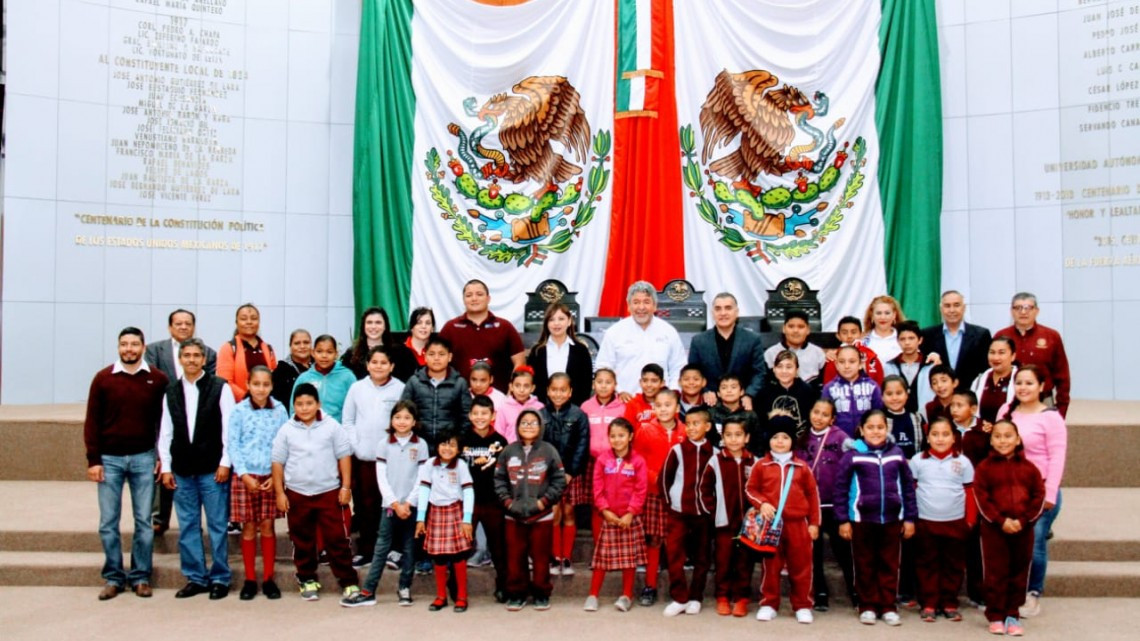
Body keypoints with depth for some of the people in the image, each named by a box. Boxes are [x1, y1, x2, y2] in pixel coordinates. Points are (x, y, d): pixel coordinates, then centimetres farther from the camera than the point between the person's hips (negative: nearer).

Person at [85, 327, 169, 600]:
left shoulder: (158, 379, 1)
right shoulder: (103, 378, 1)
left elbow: (164, 420, 5)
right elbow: (92, 421, 1)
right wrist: (93, 460, -4)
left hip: (143, 457, 0)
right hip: (109, 458, 0)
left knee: (144, 521, 5)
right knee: (108, 522, 5)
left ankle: (141, 577, 16)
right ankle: (113, 578, 17)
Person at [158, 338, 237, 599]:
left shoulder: (220, 388, -1)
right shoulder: (171, 392, 10)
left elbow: (229, 427, -4)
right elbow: (165, 433, 11)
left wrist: (225, 462, -8)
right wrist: (166, 467, 5)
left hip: (213, 469, -4)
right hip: (182, 470, 4)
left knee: (217, 526, 2)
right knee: (187, 527, 9)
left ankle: (220, 578, 12)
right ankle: (195, 578, 19)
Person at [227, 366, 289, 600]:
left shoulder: (279, 410, 2)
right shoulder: (239, 411, 0)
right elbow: (232, 445, -1)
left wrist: (277, 476, -7)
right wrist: (245, 475, -9)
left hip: (271, 477, 1)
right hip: (245, 476, -1)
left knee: (267, 526, 4)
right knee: (249, 527, 4)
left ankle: (268, 579, 14)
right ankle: (250, 580, 14)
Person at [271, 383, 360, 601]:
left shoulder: (332, 426, -2)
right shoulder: (287, 430, 1)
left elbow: (344, 456, 1)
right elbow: (278, 462, 4)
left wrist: (346, 486, -3)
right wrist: (280, 493, 0)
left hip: (329, 492, -2)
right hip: (297, 493, 2)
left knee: (337, 538, 0)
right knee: (302, 541, 11)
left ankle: (348, 581, 6)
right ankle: (307, 580, 26)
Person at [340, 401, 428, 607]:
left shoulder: (420, 445, 1)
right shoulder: (384, 445, 2)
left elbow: (422, 478, -2)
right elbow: (381, 478, -2)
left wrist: (408, 503, -10)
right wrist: (395, 504, -10)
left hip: (412, 505, 0)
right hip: (390, 504, 0)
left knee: (409, 549, 7)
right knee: (381, 548, 0)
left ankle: (404, 588, 19)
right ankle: (368, 592, 2)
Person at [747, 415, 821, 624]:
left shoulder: (801, 467, 3)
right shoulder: (761, 465, 1)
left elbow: (812, 494, 7)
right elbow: (750, 489, 7)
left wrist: (814, 523, 5)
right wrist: (762, 503, -12)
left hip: (798, 524, 0)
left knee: (801, 566, 6)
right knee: (771, 566, 8)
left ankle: (802, 606, 17)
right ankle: (769, 604, 19)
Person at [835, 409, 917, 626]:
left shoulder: (896, 453, 1)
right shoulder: (853, 455, -7)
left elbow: (908, 486, 6)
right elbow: (841, 488, -5)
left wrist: (910, 518, 4)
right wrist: (843, 520, -7)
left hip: (892, 520, 2)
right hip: (862, 519, -2)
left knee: (889, 565, 10)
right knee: (865, 566, 9)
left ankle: (888, 607, 21)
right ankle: (867, 606, 19)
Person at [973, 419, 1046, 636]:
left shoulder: (1029, 468, 5)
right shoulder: (985, 467, -1)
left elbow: (1039, 497, 1)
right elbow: (981, 498, -6)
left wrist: (1023, 521, -10)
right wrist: (1001, 521, -15)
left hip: (1023, 529, 2)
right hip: (994, 529, -2)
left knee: (1019, 573, 8)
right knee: (996, 573, 2)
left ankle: (1012, 615, 19)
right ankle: (995, 616, 10)